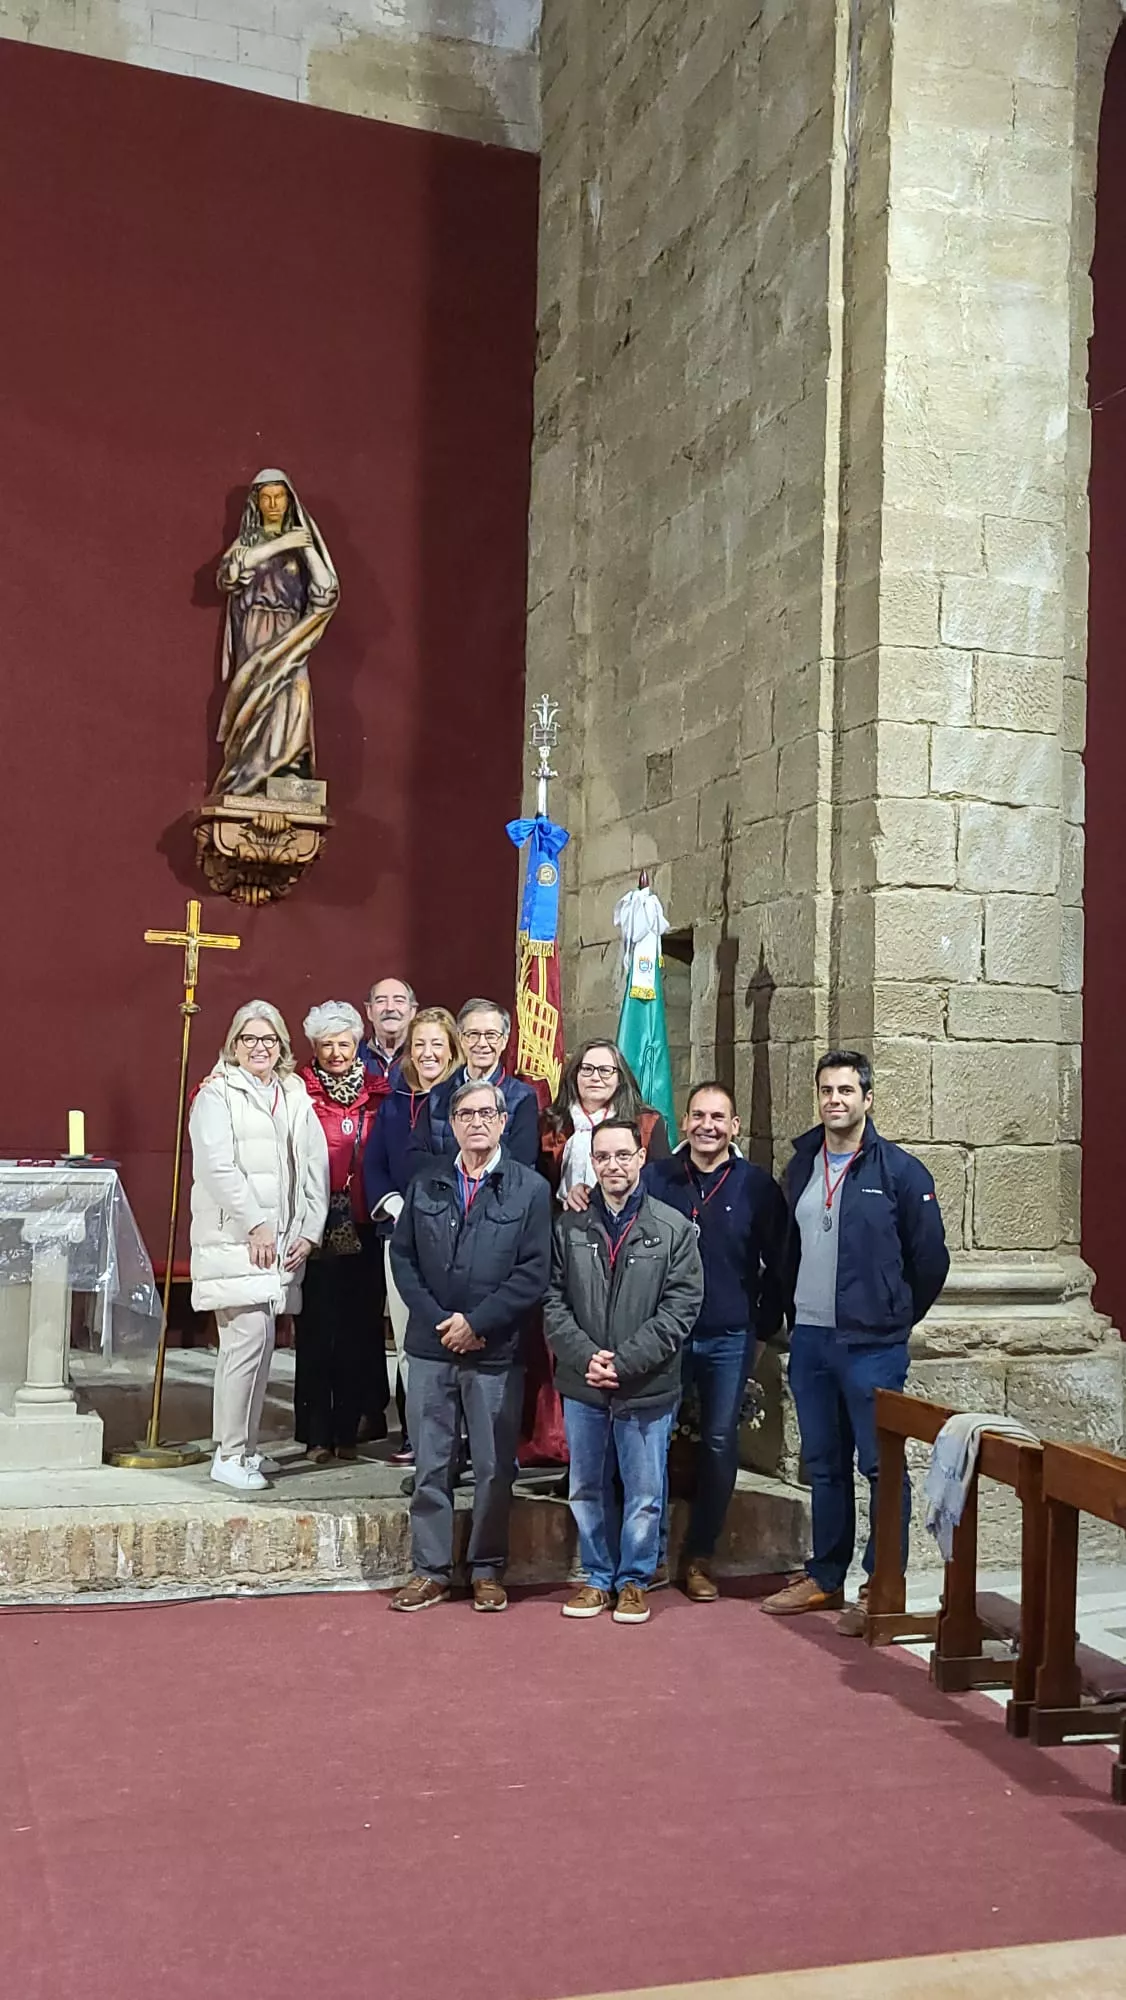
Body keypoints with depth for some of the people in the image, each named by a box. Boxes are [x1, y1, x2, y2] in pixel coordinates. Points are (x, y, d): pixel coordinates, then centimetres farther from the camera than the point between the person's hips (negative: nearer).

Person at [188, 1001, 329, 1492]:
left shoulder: (296, 1098, 17)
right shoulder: (216, 1094, 0)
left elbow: (315, 1167, 13)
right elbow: (219, 1166, -10)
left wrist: (309, 1231, 2)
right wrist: (255, 1225, -16)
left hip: (282, 1242, 6)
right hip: (233, 1238, -6)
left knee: (257, 1341, 9)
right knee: (250, 1336, -13)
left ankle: (244, 1447, 19)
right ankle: (229, 1455, -5)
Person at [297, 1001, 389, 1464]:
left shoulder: (375, 1092, 8)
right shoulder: (301, 1093, -2)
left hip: (362, 1228, 3)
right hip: (315, 1227, -3)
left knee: (358, 1327, 6)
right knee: (316, 1327, 2)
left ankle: (349, 1430, 15)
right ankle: (317, 1434, 9)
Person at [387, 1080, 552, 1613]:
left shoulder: (529, 1189, -2)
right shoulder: (426, 1185, 8)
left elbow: (533, 1273, -8)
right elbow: (403, 1257, 4)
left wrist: (476, 1323, -12)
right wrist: (438, 1321, -8)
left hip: (495, 1352, -2)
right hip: (430, 1348, 2)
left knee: (493, 1467, 6)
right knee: (431, 1464, 7)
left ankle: (487, 1570, 18)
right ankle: (430, 1570, 17)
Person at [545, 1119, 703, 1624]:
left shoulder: (674, 1229, -4)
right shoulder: (569, 1226, 3)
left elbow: (681, 1308, -9)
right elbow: (553, 1302, 0)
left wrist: (623, 1361, -15)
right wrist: (585, 1356, -14)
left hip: (646, 1387, -2)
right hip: (582, 1385, 2)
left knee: (644, 1492, 7)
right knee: (587, 1488, 13)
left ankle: (634, 1579, 23)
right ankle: (597, 1577, 28)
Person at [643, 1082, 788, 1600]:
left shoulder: (757, 1185, 0)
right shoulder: (655, 1178, 1)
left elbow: (777, 1265, 6)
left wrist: (764, 1330, 5)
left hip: (730, 1338, 0)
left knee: (720, 1444, 5)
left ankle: (699, 1557, 18)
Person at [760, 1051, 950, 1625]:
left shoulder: (899, 1171, -7)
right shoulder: (802, 1166, 10)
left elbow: (930, 1259, -2)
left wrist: (895, 1319, 3)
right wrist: (797, 1312, 13)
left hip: (870, 1345, -5)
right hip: (809, 1340, 5)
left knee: (880, 1466, -1)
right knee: (823, 1465, 14)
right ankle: (825, 1578, 24)